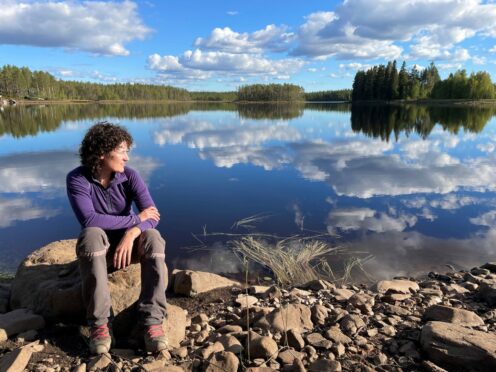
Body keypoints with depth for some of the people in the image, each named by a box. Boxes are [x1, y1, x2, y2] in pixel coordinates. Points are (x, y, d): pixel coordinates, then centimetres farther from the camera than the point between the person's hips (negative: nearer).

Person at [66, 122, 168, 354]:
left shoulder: (129, 176, -10)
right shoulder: (77, 179, -15)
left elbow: (152, 217, -19)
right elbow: (89, 220, -30)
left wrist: (131, 234, -38)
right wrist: (136, 218, -26)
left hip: (127, 242, 1)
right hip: (97, 247, -1)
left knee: (152, 238, -30)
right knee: (92, 235, -36)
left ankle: (152, 321, -29)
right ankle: (99, 324, -28)